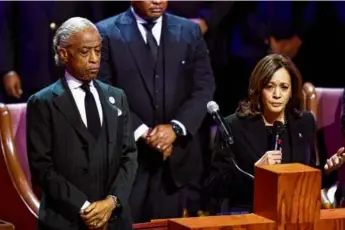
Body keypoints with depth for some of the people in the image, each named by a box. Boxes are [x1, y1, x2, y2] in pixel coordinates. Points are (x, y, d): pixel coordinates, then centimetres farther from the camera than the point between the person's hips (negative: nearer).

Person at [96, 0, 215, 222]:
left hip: (178, 156, 2)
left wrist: (176, 127, -9)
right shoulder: (107, 33, 0)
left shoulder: (190, 31, 10)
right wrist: (141, 131, -13)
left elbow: (204, 87, 5)